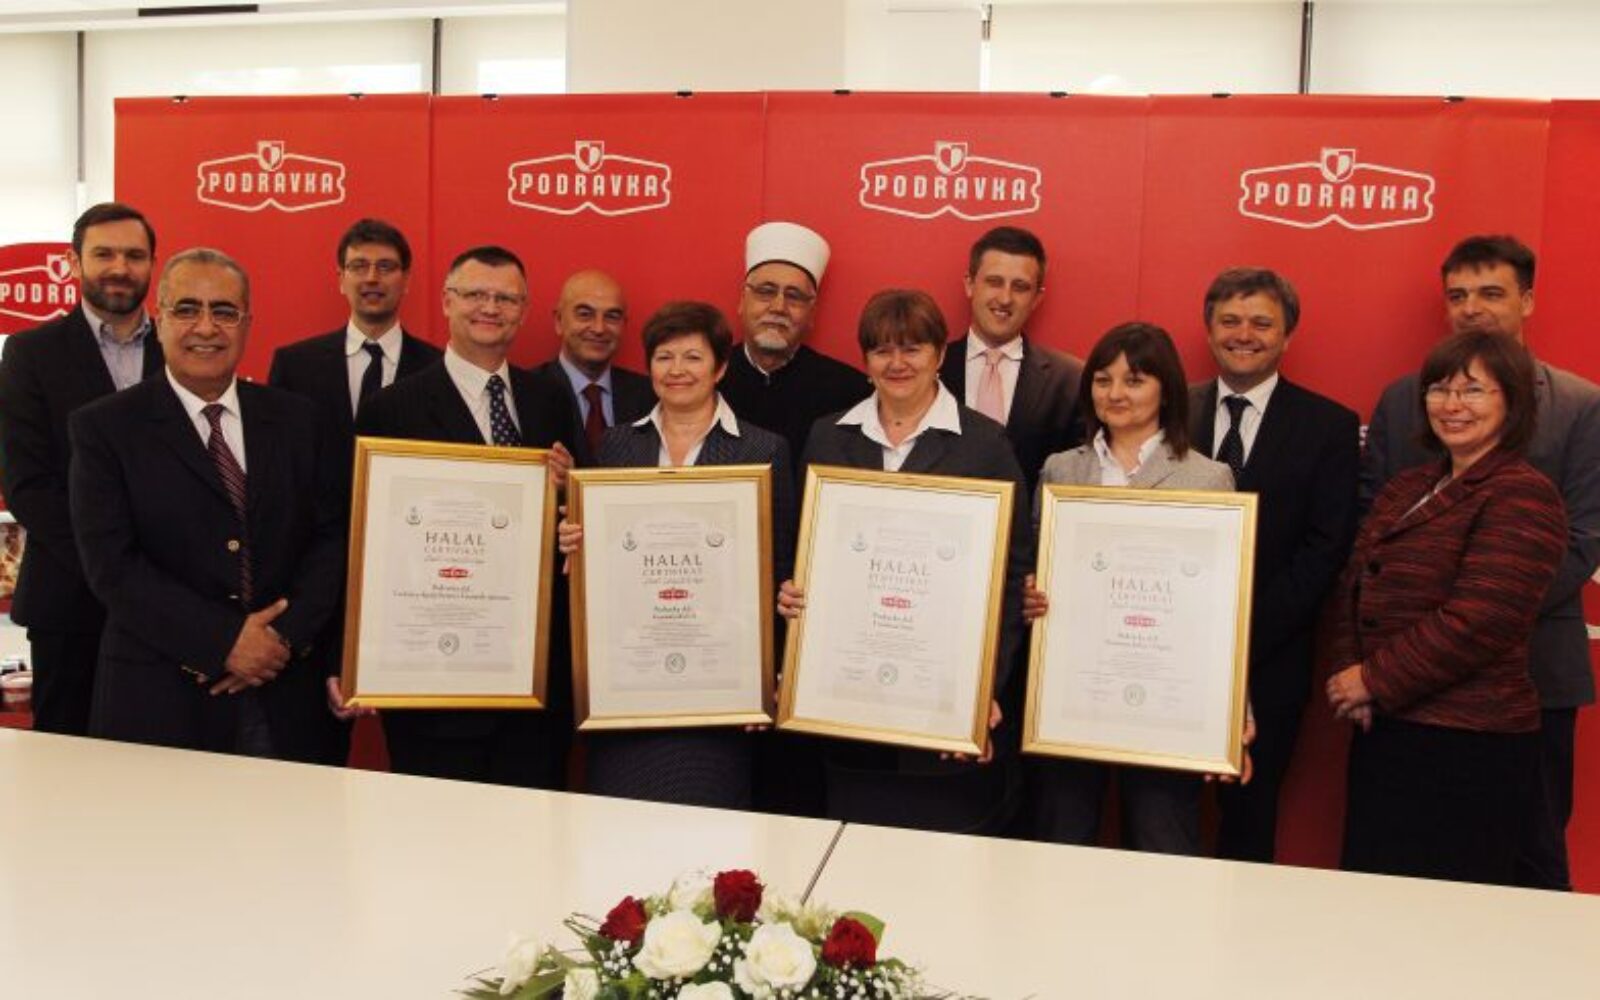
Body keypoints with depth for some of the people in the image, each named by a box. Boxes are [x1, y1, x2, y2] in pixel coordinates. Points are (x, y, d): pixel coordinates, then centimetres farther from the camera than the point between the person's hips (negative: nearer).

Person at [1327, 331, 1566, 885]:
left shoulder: (1521, 496, -10)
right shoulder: (1407, 488, 15)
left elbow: (1478, 620, -20)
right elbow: (1353, 586, 13)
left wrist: (1376, 681, -12)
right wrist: (1347, 675, -4)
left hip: (1469, 747, -7)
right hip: (1383, 732, 7)